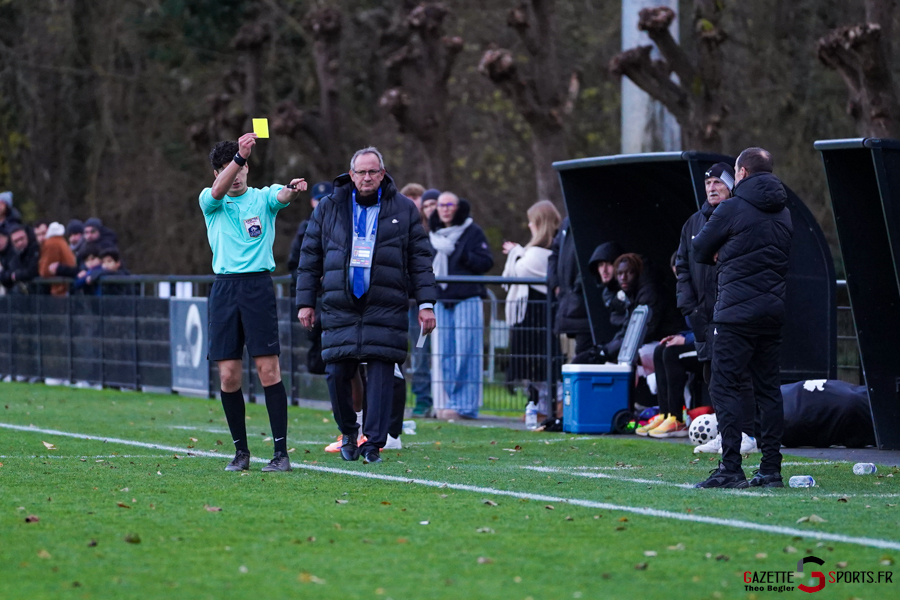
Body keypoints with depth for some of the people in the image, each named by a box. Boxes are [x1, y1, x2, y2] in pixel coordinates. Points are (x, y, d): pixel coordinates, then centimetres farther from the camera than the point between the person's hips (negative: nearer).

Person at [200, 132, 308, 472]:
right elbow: (218, 190, -14)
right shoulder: (210, 202, 10)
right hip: (224, 288, 2)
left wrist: (293, 190, -41)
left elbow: (281, 196, -15)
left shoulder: (263, 198, 8)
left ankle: (281, 451, -6)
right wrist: (239, 156, -32)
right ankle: (241, 451, 12)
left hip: (258, 286, -2)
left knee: (268, 370, -7)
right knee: (228, 375, 0)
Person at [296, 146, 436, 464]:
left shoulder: (403, 209, 7)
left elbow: (420, 259, 7)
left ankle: (373, 443, -3)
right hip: (340, 307, 1)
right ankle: (348, 432, 21)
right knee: (337, 373, -2)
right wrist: (305, 301, 7)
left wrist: (426, 303, 0)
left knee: (381, 374, -7)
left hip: (385, 308, -1)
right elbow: (310, 258, 13)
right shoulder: (329, 209, 9)